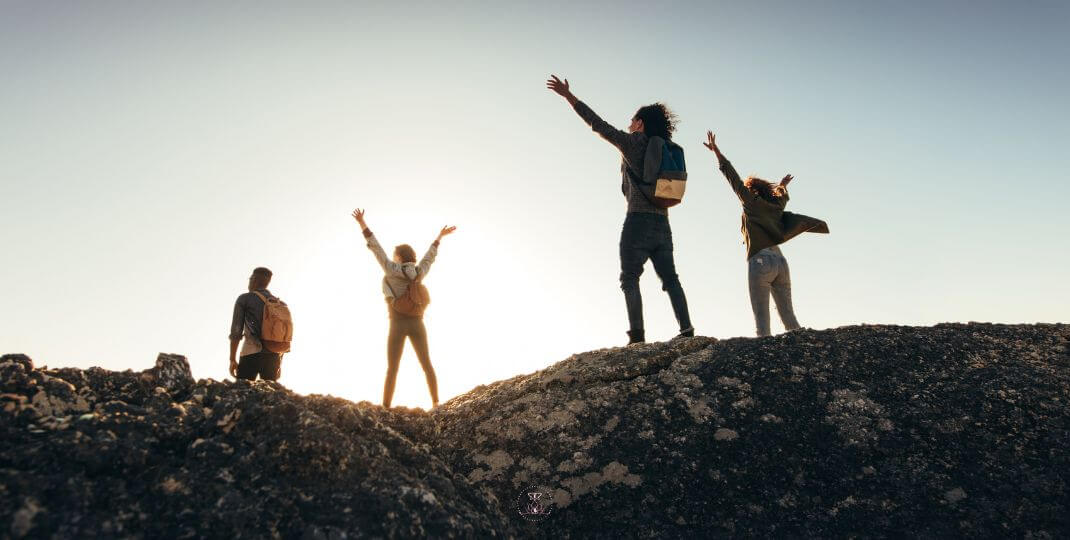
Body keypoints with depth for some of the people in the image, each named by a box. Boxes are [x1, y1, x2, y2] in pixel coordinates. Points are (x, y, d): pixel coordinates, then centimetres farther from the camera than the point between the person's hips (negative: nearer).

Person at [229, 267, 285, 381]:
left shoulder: (244, 299, 4)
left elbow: (236, 331, -3)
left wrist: (232, 360, -1)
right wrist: (279, 363, 21)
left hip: (252, 354, -4)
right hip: (274, 355, 4)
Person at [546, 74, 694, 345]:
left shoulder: (634, 143, 1)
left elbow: (598, 124, -1)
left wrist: (568, 96, 2)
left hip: (639, 221, -6)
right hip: (662, 224, 6)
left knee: (630, 278, -6)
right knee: (670, 278, 8)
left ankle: (637, 334, -16)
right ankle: (686, 329, -1)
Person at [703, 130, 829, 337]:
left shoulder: (752, 204, 5)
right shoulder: (775, 207, 21)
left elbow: (734, 179, 1)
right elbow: (781, 196, 44)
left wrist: (717, 152, 2)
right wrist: (782, 185, 65)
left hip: (761, 261, -6)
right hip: (780, 261, 7)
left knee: (761, 317, -10)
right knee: (788, 315, 7)